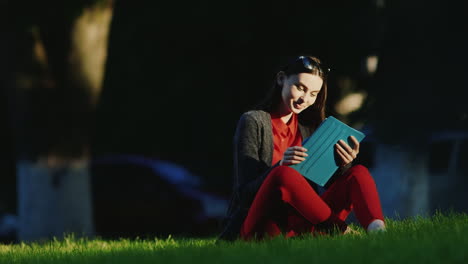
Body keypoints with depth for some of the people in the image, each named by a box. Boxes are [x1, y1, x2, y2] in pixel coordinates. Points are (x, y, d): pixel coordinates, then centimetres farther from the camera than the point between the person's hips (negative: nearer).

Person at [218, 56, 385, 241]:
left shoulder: (309, 126, 16)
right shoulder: (253, 121, -1)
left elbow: (330, 183, 9)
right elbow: (246, 191, -10)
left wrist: (344, 165, -13)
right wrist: (280, 166, -29)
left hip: (300, 224, 6)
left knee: (358, 173, -13)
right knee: (283, 175, -36)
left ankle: (377, 229, -43)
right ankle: (341, 231, -26)